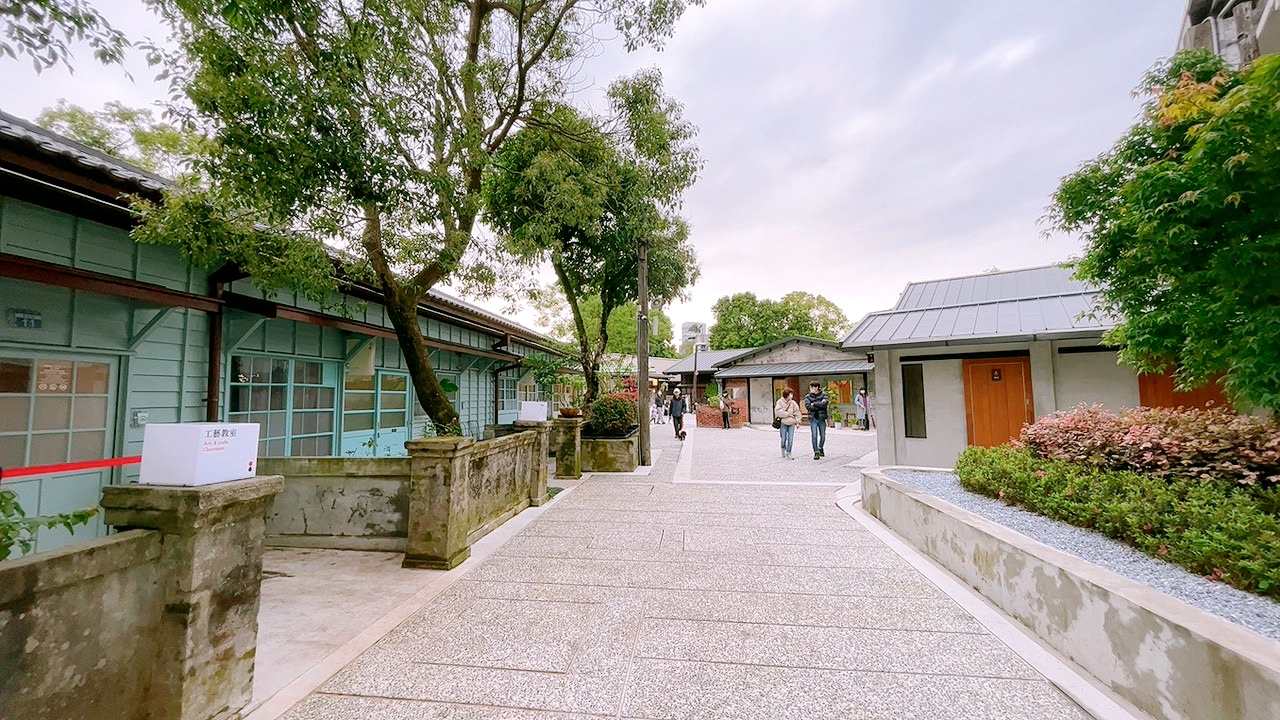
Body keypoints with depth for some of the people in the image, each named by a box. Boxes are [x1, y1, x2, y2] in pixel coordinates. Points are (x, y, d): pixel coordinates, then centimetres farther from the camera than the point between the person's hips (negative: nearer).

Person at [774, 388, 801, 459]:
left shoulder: (793, 403, 4)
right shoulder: (780, 402, -4)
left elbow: (797, 412, 8)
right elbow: (778, 411, -13)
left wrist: (797, 421, 2)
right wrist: (788, 414, -13)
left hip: (791, 423, 2)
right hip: (783, 423, -2)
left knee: (790, 439, -2)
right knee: (783, 438, 6)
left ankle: (788, 453, 9)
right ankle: (783, 449, 35)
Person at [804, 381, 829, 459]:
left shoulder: (823, 395, 1)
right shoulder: (808, 397, 2)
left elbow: (824, 404, -16)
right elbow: (808, 406, -13)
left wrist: (814, 404, -11)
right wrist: (820, 405, -14)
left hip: (822, 418, 0)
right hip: (813, 418, 0)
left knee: (823, 436, 10)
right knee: (814, 436, -7)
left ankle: (821, 448, 35)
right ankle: (816, 452, 2)